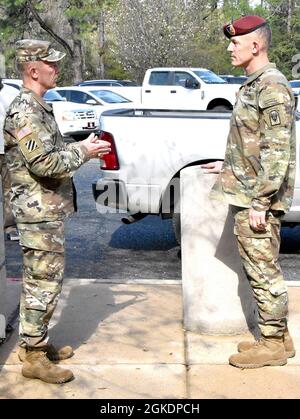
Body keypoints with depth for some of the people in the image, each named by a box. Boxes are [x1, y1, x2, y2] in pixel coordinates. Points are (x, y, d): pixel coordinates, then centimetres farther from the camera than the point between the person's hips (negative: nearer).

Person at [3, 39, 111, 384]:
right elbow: (44, 163, -24)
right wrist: (83, 152, -13)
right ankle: (34, 357, 5)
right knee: (43, 282, -4)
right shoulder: (24, 112, -18)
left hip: (46, 211, 10)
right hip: (39, 212, -10)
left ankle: (35, 343, 28)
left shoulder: (37, 107, 15)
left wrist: (82, 147, 9)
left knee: (41, 280, 17)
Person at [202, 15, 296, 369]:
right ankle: (278, 336, 25)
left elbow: (278, 151, -21)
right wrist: (228, 165, 29)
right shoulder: (253, 84, 14)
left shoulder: (272, 86, -16)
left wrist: (260, 202, -22)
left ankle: (273, 345, 10)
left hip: (258, 199, -10)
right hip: (246, 194, 10)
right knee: (257, 268, 15)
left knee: (263, 270, -1)